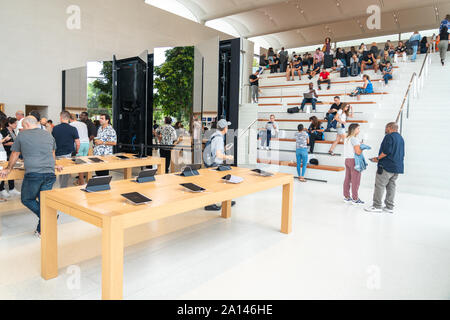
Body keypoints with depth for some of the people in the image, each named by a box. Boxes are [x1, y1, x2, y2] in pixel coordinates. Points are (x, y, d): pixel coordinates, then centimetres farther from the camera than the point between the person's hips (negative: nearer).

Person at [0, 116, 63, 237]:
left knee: (27, 199, 11)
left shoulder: (22, 135, 7)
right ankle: (41, 230, 14)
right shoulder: (48, 135, 17)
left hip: (33, 174, -4)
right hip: (50, 174, 4)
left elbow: (14, 155, 17)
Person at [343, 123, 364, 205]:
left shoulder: (346, 138, 12)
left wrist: (359, 144, 14)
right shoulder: (354, 139, -15)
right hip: (354, 160, -9)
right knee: (355, 180, -1)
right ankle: (355, 199, 6)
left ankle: (346, 197, 18)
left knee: (347, 179, 12)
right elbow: (358, 152, -21)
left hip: (347, 159, 9)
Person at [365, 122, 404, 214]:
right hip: (397, 167, 9)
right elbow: (402, 154, 20)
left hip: (387, 166, -9)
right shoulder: (401, 138, 17)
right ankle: (389, 207, 14)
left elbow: (386, 151, -20)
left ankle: (377, 206, 0)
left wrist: (378, 158, -8)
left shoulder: (389, 136, -10)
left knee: (379, 185, -3)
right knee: (391, 186, 11)